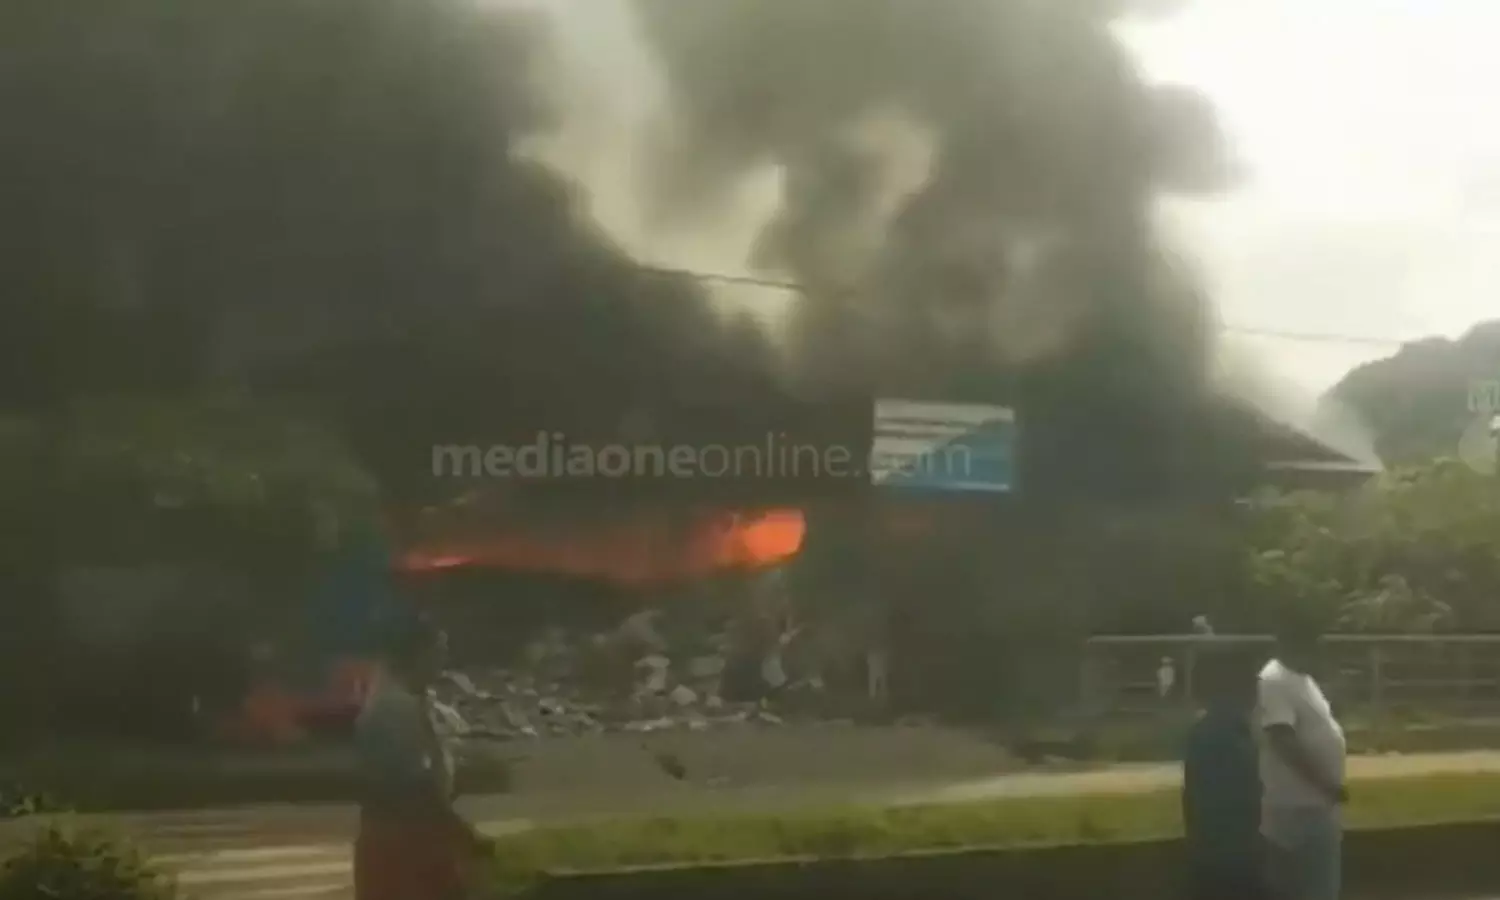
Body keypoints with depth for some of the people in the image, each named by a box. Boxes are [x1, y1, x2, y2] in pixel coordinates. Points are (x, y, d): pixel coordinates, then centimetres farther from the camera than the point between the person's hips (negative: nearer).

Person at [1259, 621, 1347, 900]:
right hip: (1297, 806, -10)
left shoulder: (1302, 678, 14)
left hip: (1318, 802, 10)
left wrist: (1329, 785, 19)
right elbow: (1283, 741, -25)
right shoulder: (1275, 681, -19)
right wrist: (1326, 784, -23)